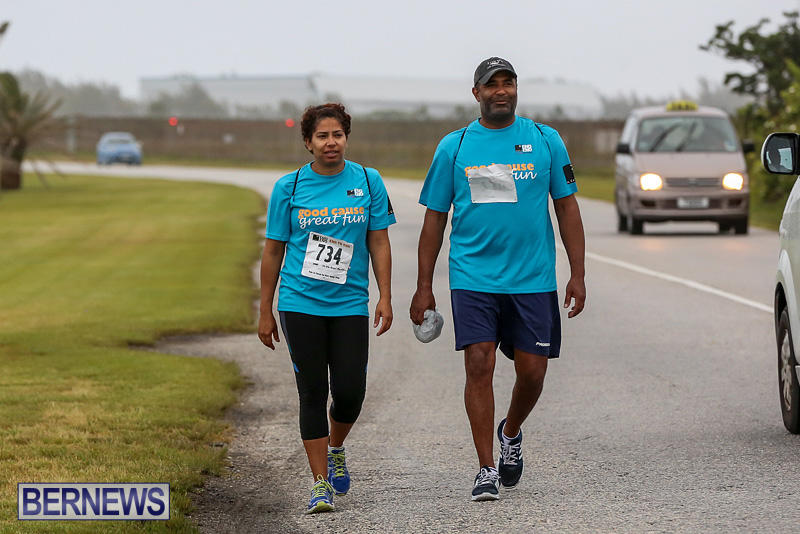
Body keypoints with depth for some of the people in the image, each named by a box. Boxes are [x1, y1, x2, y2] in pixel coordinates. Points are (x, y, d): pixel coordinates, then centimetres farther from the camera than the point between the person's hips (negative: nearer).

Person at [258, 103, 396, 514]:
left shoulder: (368, 182, 3)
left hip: (350, 304, 1)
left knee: (350, 392, -5)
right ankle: (321, 483, 4)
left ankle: (335, 450, 28)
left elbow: (379, 243, 7)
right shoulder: (289, 187, 0)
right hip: (301, 304, -1)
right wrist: (265, 312, 5)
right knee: (313, 394, -3)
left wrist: (385, 297, -2)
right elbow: (273, 251, 6)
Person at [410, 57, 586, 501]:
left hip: (533, 279, 1)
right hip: (473, 277, -1)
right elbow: (435, 218, 8)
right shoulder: (454, 147, 4)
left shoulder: (545, 140, 5)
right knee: (479, 364, -10)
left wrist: (577, 275, 2)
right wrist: (424, 287, 4)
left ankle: (511, 432, 34)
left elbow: (566, 207, 8)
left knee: (532, 370, 2)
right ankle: (486, 469, -4)